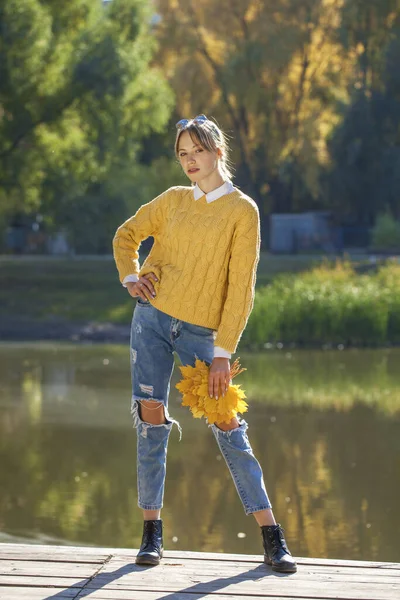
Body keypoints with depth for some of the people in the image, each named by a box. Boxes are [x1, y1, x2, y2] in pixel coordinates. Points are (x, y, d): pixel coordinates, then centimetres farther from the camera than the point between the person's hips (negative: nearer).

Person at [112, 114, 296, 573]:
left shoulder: (242, 210, -4)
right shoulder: (173, 200, 8)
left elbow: (241, 287, -8)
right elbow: (126, 235, 23)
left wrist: (224, 353, -13)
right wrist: (130, 277, 3)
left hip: (200, 331, -3)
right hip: (152, 316, 3)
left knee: (227, 424, -6)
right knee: (151, 418, -1)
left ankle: (271, 538, -4)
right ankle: (151, 531, 7)